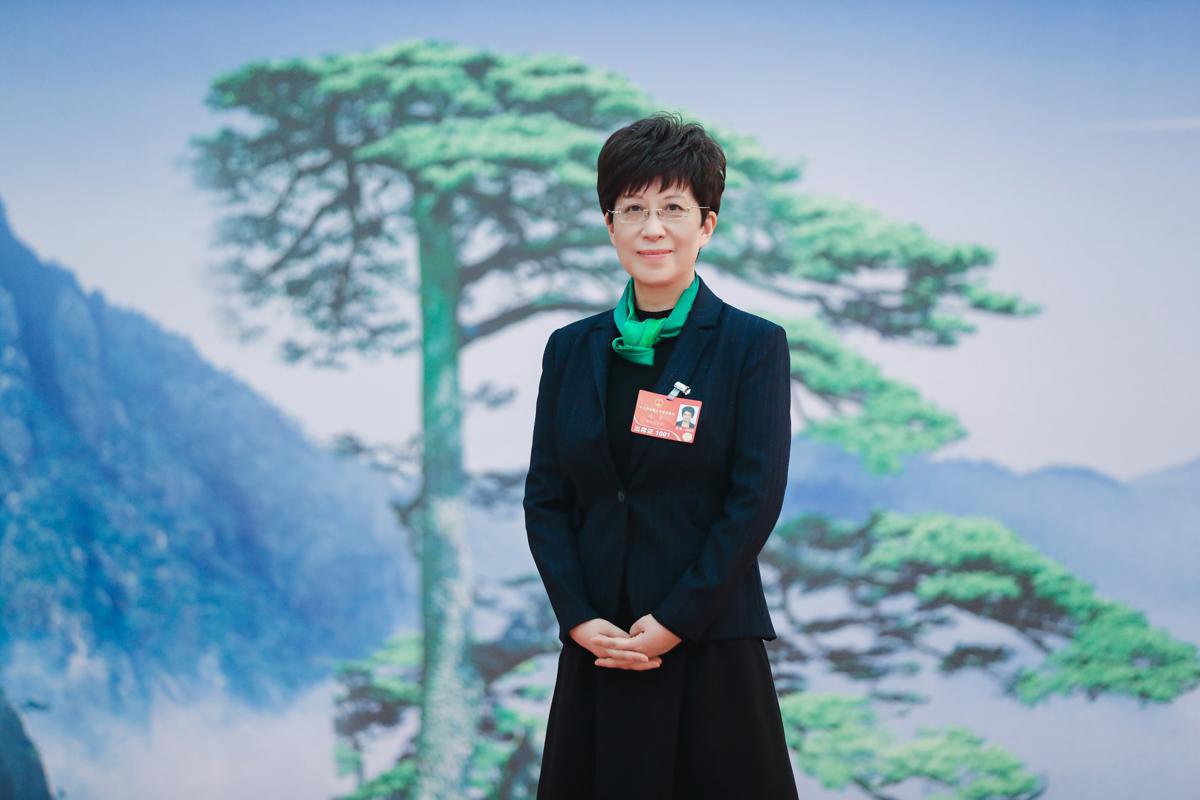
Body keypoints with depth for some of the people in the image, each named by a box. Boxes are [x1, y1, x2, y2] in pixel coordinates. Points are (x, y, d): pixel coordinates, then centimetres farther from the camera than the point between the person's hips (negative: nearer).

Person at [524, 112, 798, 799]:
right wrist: (579, 619, -6)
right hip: (597, 649, 3)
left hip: (710, 648, -3)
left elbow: (756, 500, -8)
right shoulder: (572, 349, 9)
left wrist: (674, 622, -13)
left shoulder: (754, 346, -2)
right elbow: (544, 498, 7)